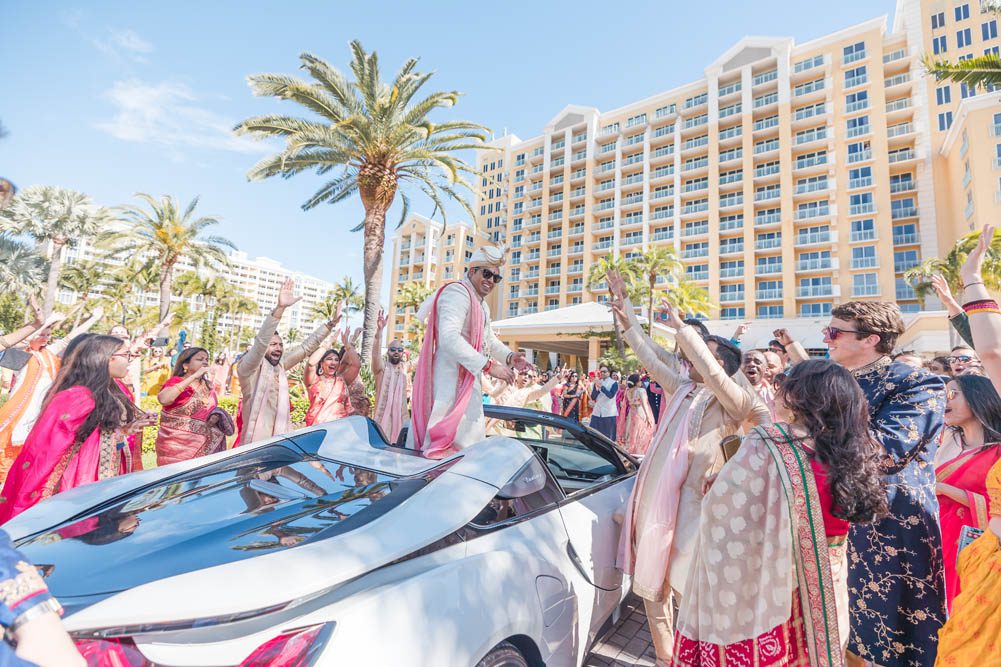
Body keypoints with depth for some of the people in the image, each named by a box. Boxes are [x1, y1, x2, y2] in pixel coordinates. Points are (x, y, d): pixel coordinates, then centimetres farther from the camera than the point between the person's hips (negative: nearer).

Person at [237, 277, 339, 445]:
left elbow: (306, 347, 14)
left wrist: (330, 325, 10)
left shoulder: (280, 364, 9)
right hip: (256, 441, -6)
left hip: (281, 439, 6)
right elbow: (261, 341, -25)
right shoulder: (249, 367, -9)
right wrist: (280, 308, -36)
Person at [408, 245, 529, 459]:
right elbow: (449, 337, -29)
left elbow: (489, 339, 25)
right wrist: (488, 366, -30)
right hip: (451, 381, -11)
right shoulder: (457, 293, -15)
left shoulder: (482, 305, 20)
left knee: (472, 432, 17)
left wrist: (509, 356, 4)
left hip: (468, 379, 11)